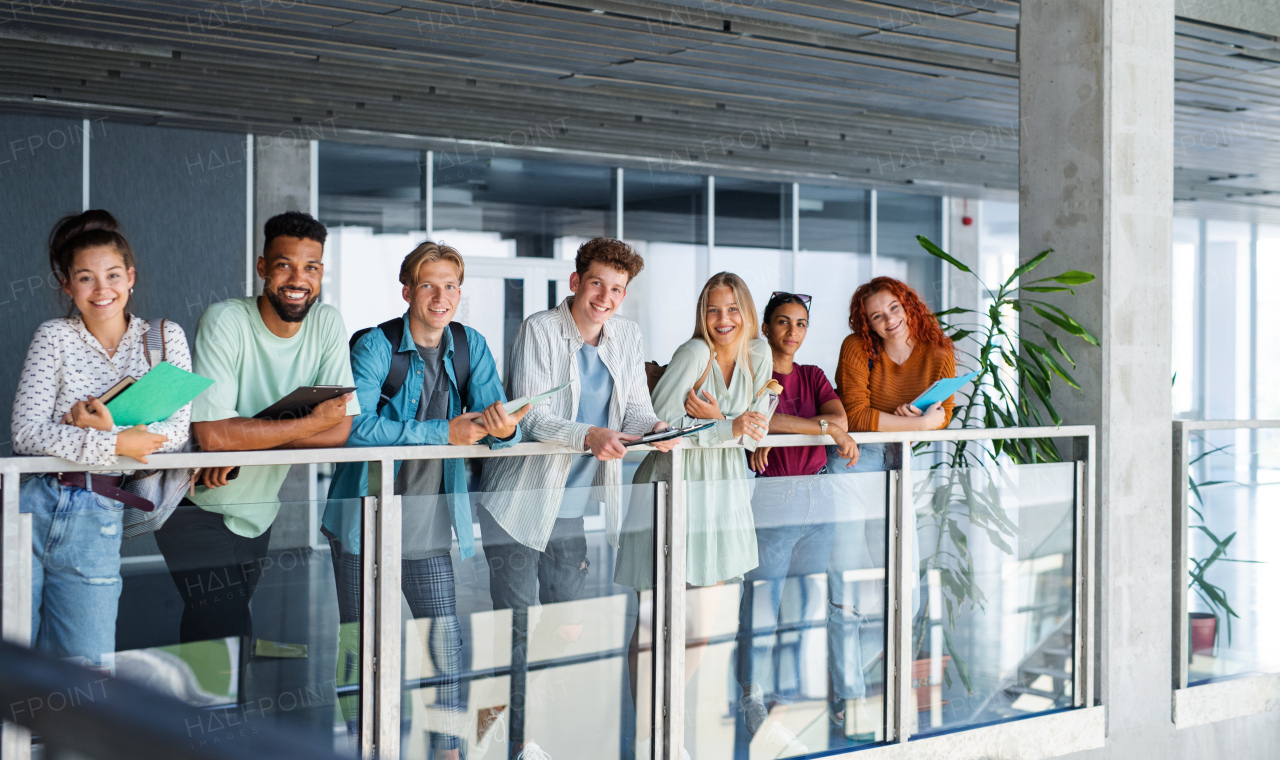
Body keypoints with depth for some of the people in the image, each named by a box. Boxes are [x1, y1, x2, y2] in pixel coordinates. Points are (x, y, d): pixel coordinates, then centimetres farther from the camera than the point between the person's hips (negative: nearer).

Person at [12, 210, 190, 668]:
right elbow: (26, 432, -8)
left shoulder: (164, 338, 8)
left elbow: (177, 431, -1)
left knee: (87, 670, -1)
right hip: (31, 504, -1)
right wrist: (115, 446, -17)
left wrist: (113, 431, -16)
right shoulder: (55, 337, 4)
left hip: (97, 519, 1)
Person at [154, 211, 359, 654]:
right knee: (227, 635, -13)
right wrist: (312, 422, -23)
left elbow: (340, 430, -12)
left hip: (262, 510, 5)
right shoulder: (224, 323, -18)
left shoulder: (327, 324, -5)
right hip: (200, 508, -5)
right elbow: (212, 434, -29)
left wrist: (247, 441, -23)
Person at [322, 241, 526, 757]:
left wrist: (504, 429, -29)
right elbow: (356, 427, -24)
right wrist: (443, 432, -26)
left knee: (447, 639, 5)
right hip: (364, 518, -4)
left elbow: (493, 424, -4)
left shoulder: (471, 347, 3)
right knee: (360, 642, 4)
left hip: (428, 522, 4)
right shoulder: (374, 346, -11)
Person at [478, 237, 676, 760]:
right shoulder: (540, 331, -12)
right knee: (519, 622, -3)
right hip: (519, 500, -5)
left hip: (571, 504, 6)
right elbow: (532, 417, -19)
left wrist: (653, 428, -18)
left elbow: (635, 408, 6)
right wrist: (589, 437, -35)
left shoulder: (626, 336, 6)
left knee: (569, 626, 11)